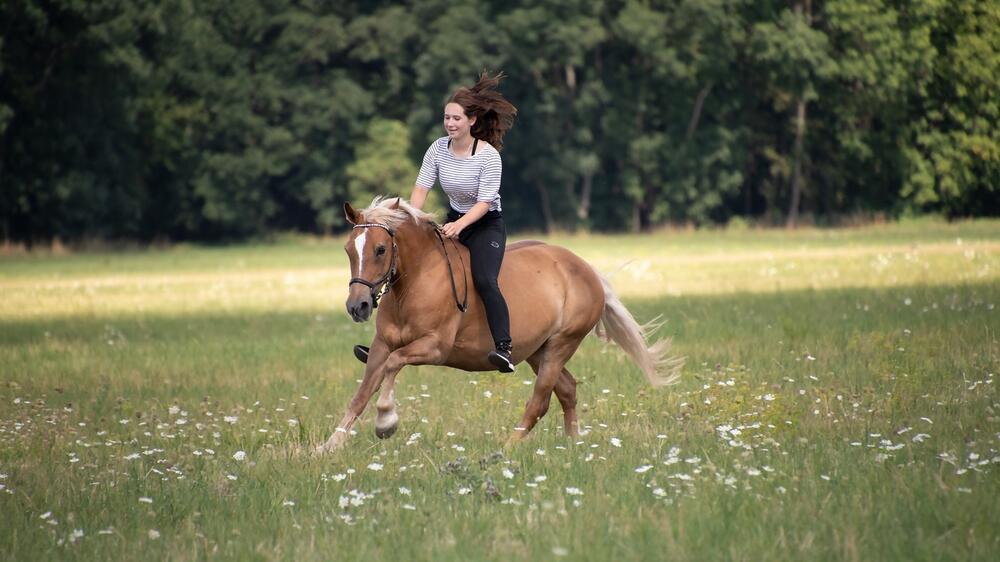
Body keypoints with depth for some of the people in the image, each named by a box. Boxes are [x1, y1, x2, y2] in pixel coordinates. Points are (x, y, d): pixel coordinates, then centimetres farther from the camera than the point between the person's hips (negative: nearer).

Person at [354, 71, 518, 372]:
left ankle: (504, 350, -36)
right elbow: (421, 187, -6)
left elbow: (485, 202, -23)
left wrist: (460, 225, -39)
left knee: (484, 280, -29)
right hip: (454, 222, 6)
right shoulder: (438, 149, -4)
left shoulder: (488, 156, -19)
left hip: (486, 225, -6)